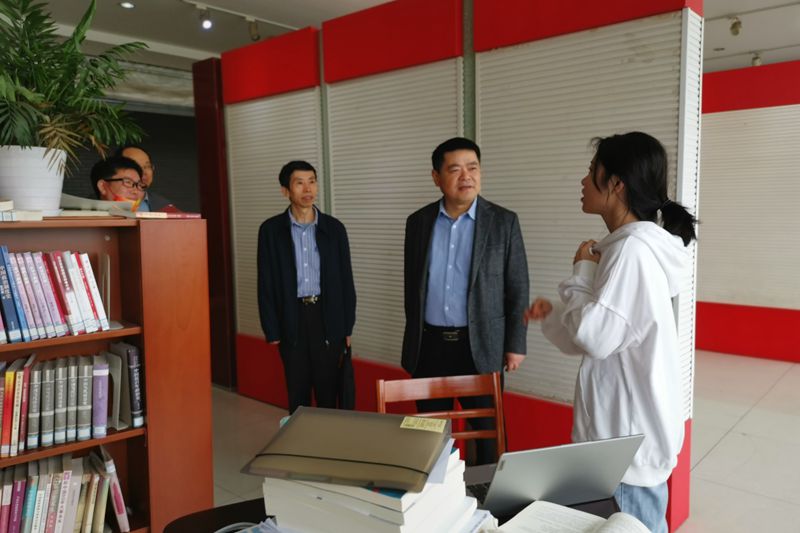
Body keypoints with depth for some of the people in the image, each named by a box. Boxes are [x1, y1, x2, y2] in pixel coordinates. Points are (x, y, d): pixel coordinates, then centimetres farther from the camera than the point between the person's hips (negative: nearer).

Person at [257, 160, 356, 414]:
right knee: (297, 393, 9)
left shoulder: (334, 228, 1)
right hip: (292, 319, 0)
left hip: (327, 317, 0)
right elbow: (266, 283, 0)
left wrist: (347, 326, 2)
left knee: (328, 390, 7)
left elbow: (346, 280, 4)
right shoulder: (271, 229, -1)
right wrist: (272, 330, -3)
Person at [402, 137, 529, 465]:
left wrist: (515, 344, -4)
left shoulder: (503, 222, -4)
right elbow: (412, 285, 11)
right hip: (429, 344, 3)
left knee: (488, 428, 9)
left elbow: (518, 288, -2)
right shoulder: (418, 222, 4)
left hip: (480, 344, -2)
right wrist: (414, 337, 13)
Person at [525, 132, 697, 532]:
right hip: (632, 423, 10)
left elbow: (596, 337, -26)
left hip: (630, 431, -10)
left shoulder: (632, 248, -23)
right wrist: (553, 313, 3)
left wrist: (582, 270, -14)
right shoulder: (633, 243, 9)